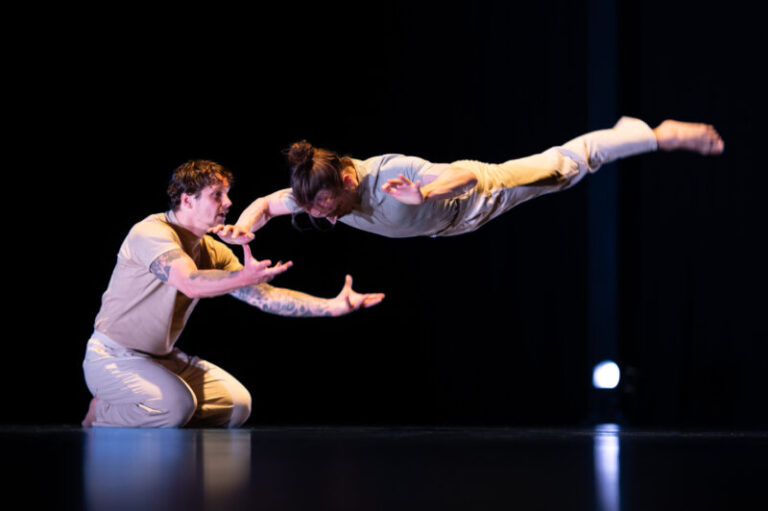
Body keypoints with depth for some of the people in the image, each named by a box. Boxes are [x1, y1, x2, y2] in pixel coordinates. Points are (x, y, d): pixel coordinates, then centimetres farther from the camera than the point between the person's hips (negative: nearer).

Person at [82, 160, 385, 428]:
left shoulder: (213, 252, 5)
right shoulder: (152, 233, -20)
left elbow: (264, 296, 2)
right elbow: (190, 283, -38)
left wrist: (332, 306, -7)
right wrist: (244, 277, -55)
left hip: (162, 358, 8)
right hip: (114, 358, -8)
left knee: (237, 404, -4)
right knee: (177, 405, -32)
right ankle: (101, 415, -5)